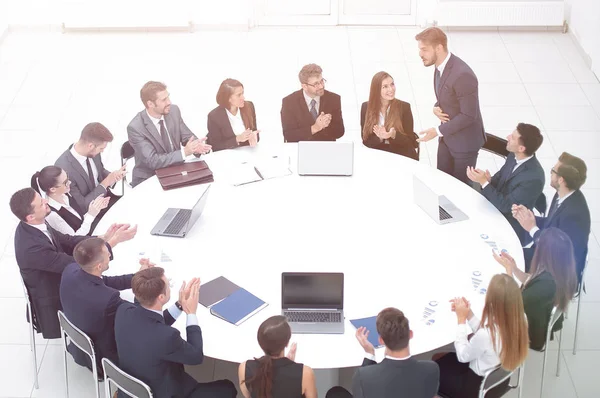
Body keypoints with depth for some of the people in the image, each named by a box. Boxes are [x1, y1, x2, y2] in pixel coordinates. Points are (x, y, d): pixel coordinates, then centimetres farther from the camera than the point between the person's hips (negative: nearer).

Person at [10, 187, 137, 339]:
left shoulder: (31, 226, -11)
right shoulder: (31, 247, -37)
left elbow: (67, 241, -2)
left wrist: (103, 238, -15)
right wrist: (114, 241, -30)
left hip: (57, 282, 7)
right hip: (52, 302, -7)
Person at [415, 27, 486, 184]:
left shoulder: (462, 75, -31)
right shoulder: (440, 66, -2)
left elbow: (469, 115, -25)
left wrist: (438, 131, -23)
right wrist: (437, 108, -8)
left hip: (464, 140, -8)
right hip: (446, 137, 8)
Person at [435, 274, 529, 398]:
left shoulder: (486, 334, -37)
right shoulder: (519, 321, -15)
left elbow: (462, 355, -16)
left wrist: (462, 319, -12)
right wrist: (469, 314, -4)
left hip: (480, 386, -7)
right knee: (444, 358, 23)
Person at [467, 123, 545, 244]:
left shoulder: (533, 178, -32)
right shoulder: (514, 157, -8)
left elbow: (505, 205, -26)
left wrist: (484, 182, -28)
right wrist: (488, 180, -17)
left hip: (512, 227, -7)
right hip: (496, 211, 7)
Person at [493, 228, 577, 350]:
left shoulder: (546, 283, -40)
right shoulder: (562, 273, -14)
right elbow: (531, 283, 7)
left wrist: (508, 269, -18)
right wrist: (514, 267, -6)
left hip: (532, 335, -8)